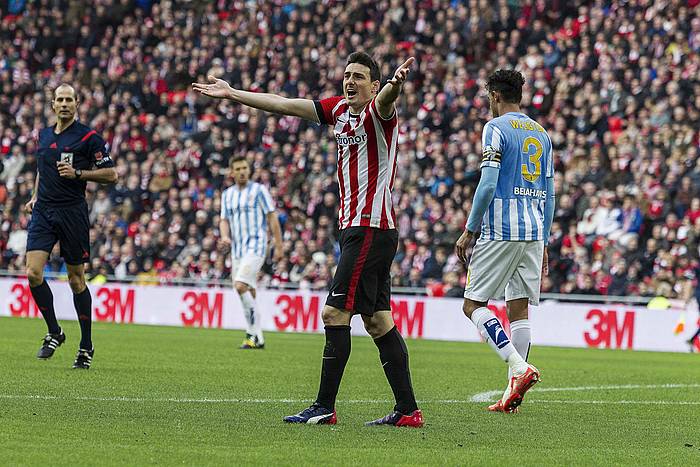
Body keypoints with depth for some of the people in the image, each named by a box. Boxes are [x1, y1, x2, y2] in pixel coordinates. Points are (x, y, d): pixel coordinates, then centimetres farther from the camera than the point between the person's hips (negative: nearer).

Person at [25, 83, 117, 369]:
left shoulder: (88, 137, -4)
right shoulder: (44, 135, 13)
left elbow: (110, 174, -5)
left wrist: (77, 173, -16)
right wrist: (35, 197, 15)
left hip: (72, 213, -5)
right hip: (43, 212, 5)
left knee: (76, 279, 2)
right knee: (33, 273, -11)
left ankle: (86, 346, 13)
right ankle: (54, 333, 6)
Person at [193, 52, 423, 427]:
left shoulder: (378, 113, -9)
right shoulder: (340, 110, 14)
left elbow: (385, 99, -34)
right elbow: (285, 105, 20)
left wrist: (396, 83, -57)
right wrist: (232, 94, 24)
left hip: (371, 228, -9)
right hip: (353, 227, 9)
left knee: (335, 313, -9)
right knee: (378, 322, 6)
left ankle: (324, 407, -6)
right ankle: (407, 410, 6)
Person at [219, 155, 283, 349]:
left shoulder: (259, 190, -3)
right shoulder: (227, 194, 14)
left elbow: (272, 218, -3)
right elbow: (224, 220, 15)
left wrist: (279, 246, -7)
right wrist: (225, 236, -7)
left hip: (255, 247, -6)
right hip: (237, 249, 6)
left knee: (241, 286, -21)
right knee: (249, 294, 5)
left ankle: (254, 334, -15)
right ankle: (256, 338, 10)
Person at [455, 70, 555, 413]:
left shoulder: (496, 129, -5)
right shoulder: (541, 134, 16)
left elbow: (488, 185, -14)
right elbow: (549, 194, 17)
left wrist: (468, 231, -7)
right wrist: (543, 244, 21)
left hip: (500, 231, -7)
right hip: (534, 232, 7)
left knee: (473, 304, -2)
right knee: (519, 308, 7)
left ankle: (519, 367, -19)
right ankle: (513, 392, 3)